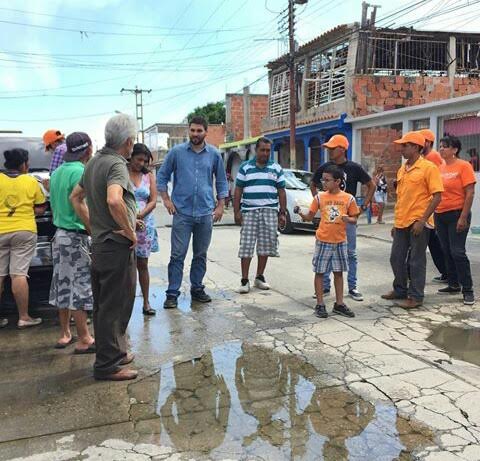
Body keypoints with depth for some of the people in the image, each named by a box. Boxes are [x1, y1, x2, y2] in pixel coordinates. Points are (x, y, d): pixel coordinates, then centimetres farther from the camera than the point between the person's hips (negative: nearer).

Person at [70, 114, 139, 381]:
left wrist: (92, 226, 17)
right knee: (115, 307, 0)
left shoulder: (95, 162, 11)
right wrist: (130, 231, -23)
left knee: (103, 305, 18)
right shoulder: (116, 164, -18)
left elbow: (75, 197, 22)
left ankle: (113, 353, 32)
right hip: (118, 247, -9)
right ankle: (108, 365, 9)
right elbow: (114, 200, -37)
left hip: (99, 244, 10)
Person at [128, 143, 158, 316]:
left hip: (144, 224, 3)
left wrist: (141, 214, -13)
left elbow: (153, 201, 4)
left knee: (142, 264, 8)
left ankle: (146, 302, 14)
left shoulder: (149, 176, 10)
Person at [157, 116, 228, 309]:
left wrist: (220, 206, 6)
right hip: (182, 212, -2)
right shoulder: (177, 152, 1)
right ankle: (172, 293, 3)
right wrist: (166, 199, -2)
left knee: (201, 255, 12)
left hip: (206, 213, 2)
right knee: (178, 255, -4)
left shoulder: (214, 154, 6)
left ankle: (197, 289, 24)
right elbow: (162, 176, 7)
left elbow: (221, 181, 13)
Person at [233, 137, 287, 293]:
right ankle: (244, 280, 1)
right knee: (246, 246, -5)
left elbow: (281, 192, 10)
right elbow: (238, 191, 5)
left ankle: (259, 277, 19)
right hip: (249, 211, -1)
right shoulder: (245, 168, 6)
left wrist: (282, 213, 5)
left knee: (265, 246, 5)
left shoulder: (276, 168, 9)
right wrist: (237, 211, -3)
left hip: (270, 212, 2)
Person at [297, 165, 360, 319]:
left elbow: (354, 219, 4)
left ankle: (339, 304, 21)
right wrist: (300, 213, -15)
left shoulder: (348, 198, -2)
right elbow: (309, 217, 4)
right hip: (323, 241, -1)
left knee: (338, 272, 10)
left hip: (340, 241, 1)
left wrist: (348, 219, -17)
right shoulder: (320, 197, -2)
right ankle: (320, 305, 13)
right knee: (320, 272, 3)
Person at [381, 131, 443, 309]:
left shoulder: (428, 168, -10)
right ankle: (400, 290, 30)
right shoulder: (402, 170, 13)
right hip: (401, 223, 7)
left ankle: (416, 297, 13)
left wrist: (422, 220, -18)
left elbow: (437, 196, -13)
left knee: (416, 261, 1)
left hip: (418, 223, -7)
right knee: (396, 258, 13)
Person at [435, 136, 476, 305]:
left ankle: (468, 290, 1)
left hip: (456, 215, -6)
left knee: (457, 252, -8)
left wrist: (463, 217, -17)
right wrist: (434, 215, 9)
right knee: (447, 252, 12)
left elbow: (470, 193, -12)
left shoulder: (463, 166, -7)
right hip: (440, 215, 6)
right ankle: (453, 285, 24)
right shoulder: (440, 168, 10)